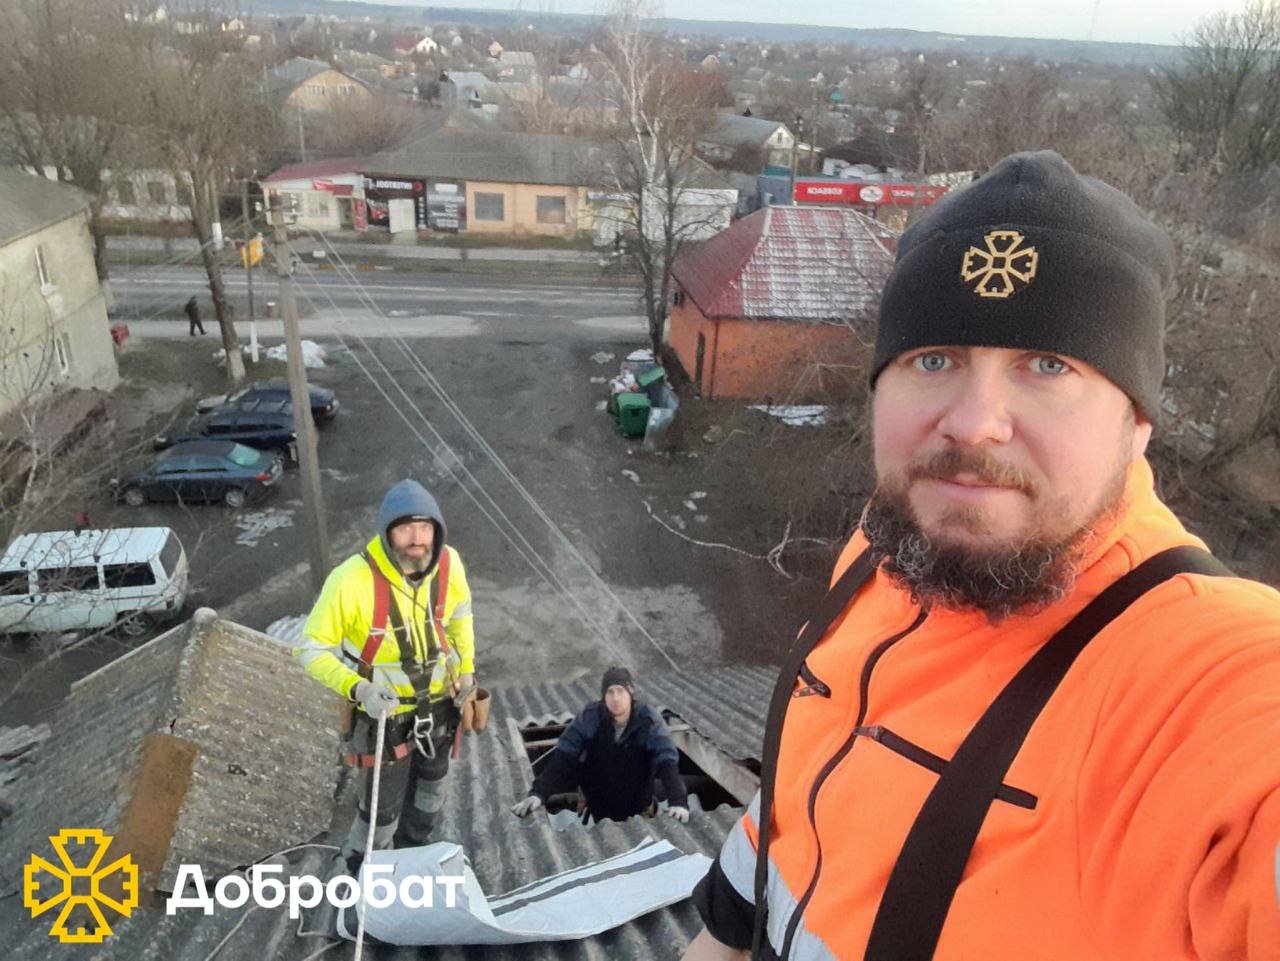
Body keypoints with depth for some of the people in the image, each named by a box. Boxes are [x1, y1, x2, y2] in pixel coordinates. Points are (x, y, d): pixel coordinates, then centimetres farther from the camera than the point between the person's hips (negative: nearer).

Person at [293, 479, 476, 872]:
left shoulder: (448, 563, -20)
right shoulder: (352, 580, -33)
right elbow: (312, 650, -22)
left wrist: (466, 667, 5)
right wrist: (356, 688, -35)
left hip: (438, 699, 5)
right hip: (383, 707, -5)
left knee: (432, 780, 27)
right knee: (384, 804, 7)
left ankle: (413, 848, 58)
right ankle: (364, 865, 41)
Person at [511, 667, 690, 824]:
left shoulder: (648, 720, -22)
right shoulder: (590, 716, -20)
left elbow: (666, 761, -30)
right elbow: (563, 756, -24)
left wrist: (678, 802, -46)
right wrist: (538, 793, -37)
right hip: (598, 809, 1)